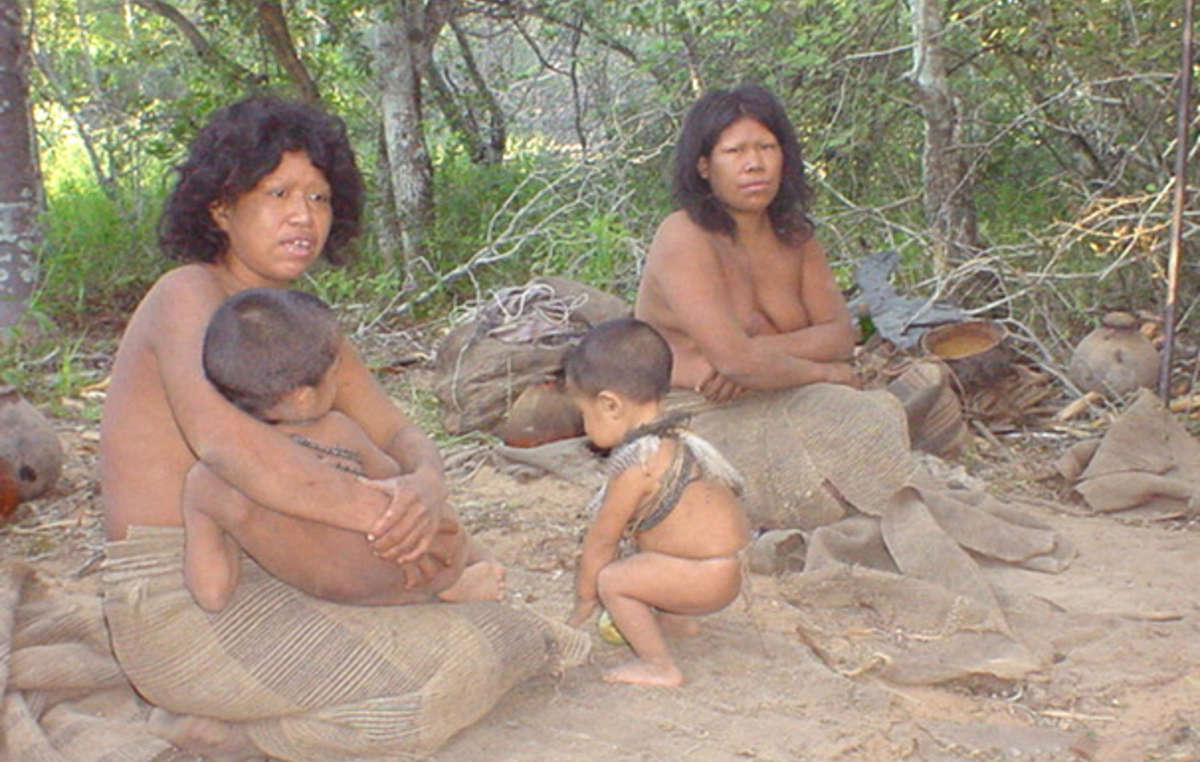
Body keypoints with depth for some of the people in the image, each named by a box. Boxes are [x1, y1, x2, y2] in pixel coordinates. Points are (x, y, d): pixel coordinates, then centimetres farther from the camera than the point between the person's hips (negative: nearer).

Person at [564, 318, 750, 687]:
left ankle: (660, 667, -8)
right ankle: (675, 619, 34)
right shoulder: (672, 439, 10)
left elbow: (602, 538, -9)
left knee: (612, 580, -14)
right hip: (732, 564, 10)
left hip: (711, 577, -10)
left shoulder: (636, 465, -20)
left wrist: (585, 598, 4)